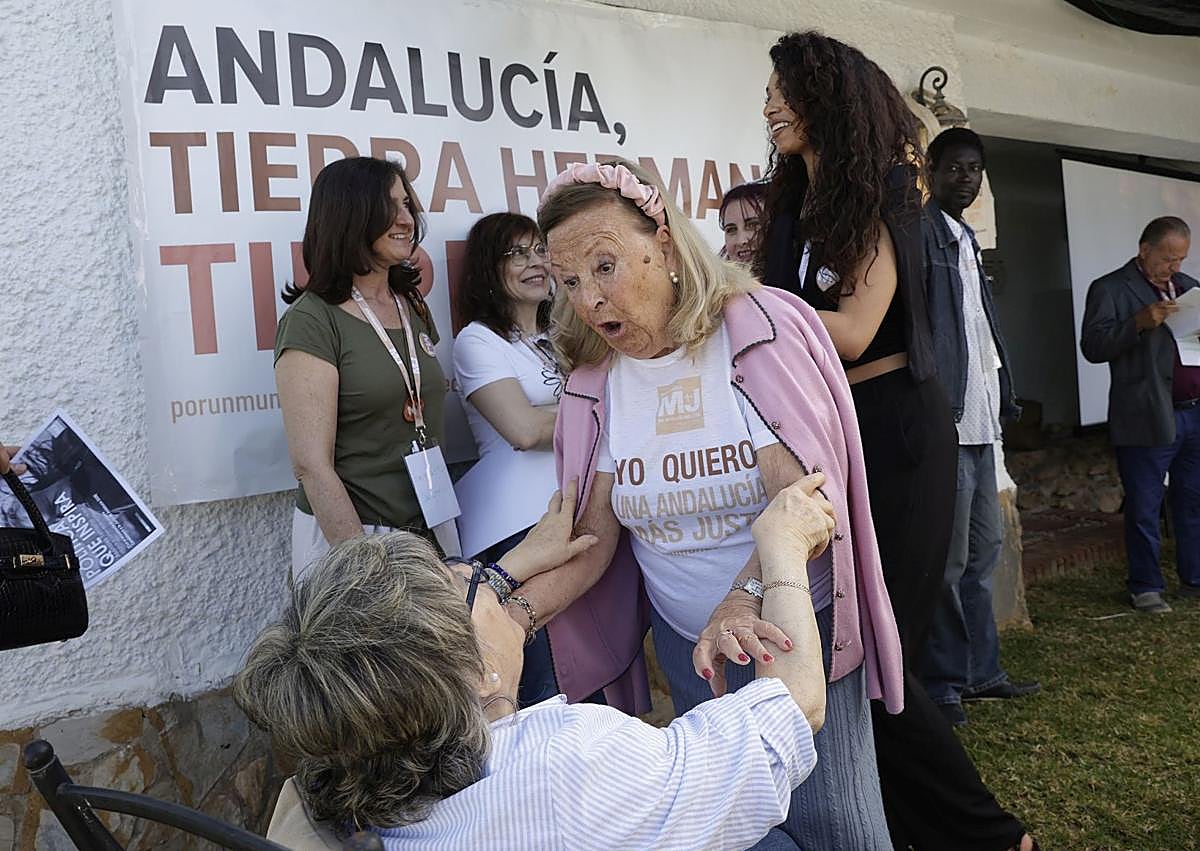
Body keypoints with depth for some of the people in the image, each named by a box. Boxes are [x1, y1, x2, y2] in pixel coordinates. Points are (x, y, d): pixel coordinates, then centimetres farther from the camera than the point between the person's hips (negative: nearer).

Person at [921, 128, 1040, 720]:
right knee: (950, 558, -5)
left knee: (984, 548, 15)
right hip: (947, 416, -10)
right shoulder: (920, 230, -8)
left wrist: (1002, 394, 13)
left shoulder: (966, 239, 21)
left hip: (979, 415, 10)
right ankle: (943, 685, 7)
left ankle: (980, 672, 26)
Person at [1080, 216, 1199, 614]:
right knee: (1144, 509, 2)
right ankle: (1146, 587, 13)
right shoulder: (1110, 290, -1)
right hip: (1148, 418, -6)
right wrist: (1141, 322, -22)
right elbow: (1092, 346, -12)